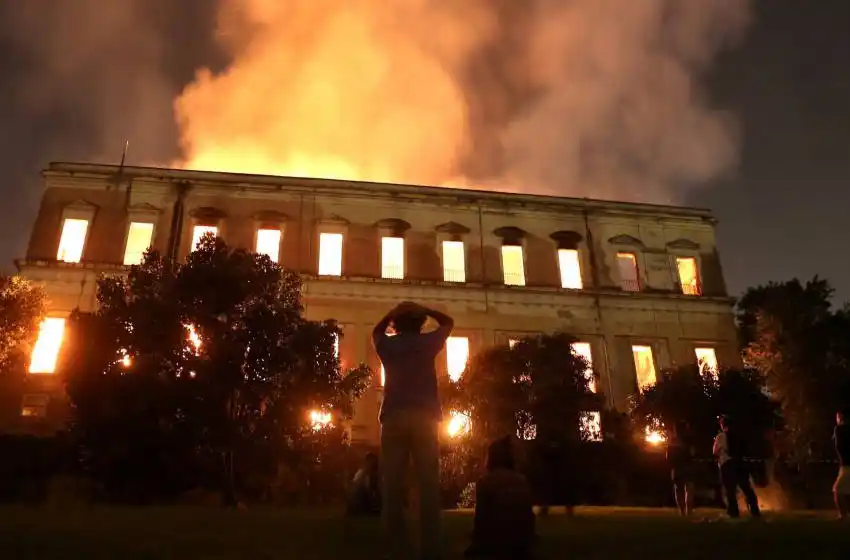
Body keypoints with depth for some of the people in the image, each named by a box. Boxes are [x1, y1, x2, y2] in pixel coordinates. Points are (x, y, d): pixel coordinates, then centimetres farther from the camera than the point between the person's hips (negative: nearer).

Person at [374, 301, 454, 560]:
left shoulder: (387, 344, 14)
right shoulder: (428, 342, 10)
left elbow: (377, 331, 38)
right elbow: (448, 322, 28)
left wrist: (393, 313, 24)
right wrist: (423, 310, 19)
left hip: (394, 417, 1)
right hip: (425, 417, -1)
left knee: (394, 485, -2)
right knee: (428, 485, -4)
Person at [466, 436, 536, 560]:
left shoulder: (485, 482, -7)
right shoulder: (522, 481, 8)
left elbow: (481, 517, -10)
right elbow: (529, 515, 10)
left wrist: (475, 546, -1)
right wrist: (528, 543, 18)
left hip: (495, 546, -5)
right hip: (520, 546, 5)